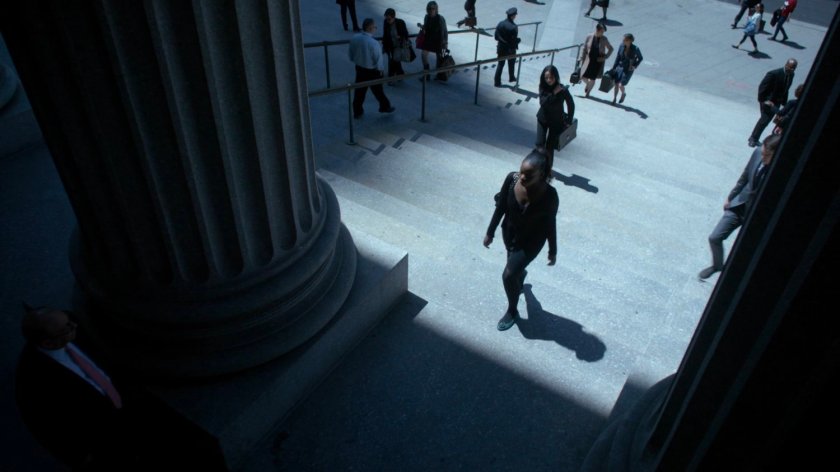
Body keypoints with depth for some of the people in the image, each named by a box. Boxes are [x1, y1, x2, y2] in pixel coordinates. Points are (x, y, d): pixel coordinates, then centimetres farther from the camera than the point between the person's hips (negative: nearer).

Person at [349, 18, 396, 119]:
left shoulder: (354, 38, -10)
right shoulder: (374, 43, -29)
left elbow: (351, 56, 3)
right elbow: (378, 60, -20)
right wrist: (379, 70, -1)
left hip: (359, 69, 5)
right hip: (372, 71, -5)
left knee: (359, 90, 18)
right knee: (378, 90, 16)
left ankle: (357, 111, 28)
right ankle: (385, 106, 37)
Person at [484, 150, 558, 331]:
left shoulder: (549, 195, -31)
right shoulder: (511, 179, -23)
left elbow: (550, 223, -14)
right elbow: (501, 207, -7)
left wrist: (553, 251, -2)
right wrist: (490, 232, 3)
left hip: (532, 240, -4)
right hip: (510, 233, 4)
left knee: (508, 275, 0)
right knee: (515, 266, 29)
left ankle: (512, 311, 29)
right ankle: (520, 275, 68)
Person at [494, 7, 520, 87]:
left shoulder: (500, 23, -7)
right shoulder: (514, 27, -22)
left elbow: (496, 36, -2)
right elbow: (514, 40, -19)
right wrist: (518, 40, 1)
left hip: (501, 48, 4)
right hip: (510, 49, -3)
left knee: (500, 64, 12)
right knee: (511, 64, 19)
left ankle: (497, 81, 9)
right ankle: (512, 78, 39)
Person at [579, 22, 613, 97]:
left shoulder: (604, 39, -5)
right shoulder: (589, 36, -5)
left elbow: (610, 49, 7)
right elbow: (584, 48, 3)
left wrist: (605, 57, -5)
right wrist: (581, 58, -1)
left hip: (598, 60, -1)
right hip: (589, 59, 1)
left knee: (592, 79, 1)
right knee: (584, 77, -1)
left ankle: (588, 92, 26)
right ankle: (588, 84, 36)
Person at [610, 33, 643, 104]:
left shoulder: (635, 49, -17)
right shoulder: (622, 46, -8)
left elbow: (640, 58, 0)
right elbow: (618, 57, 4)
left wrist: (635, 66, -11)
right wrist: (614, 68, 5)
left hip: (628, 70, -3)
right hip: (620, 67, 3)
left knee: (621, 85, -9)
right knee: (616, 84, 1)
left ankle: (623, 94, 25)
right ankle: (614, 98, 23)